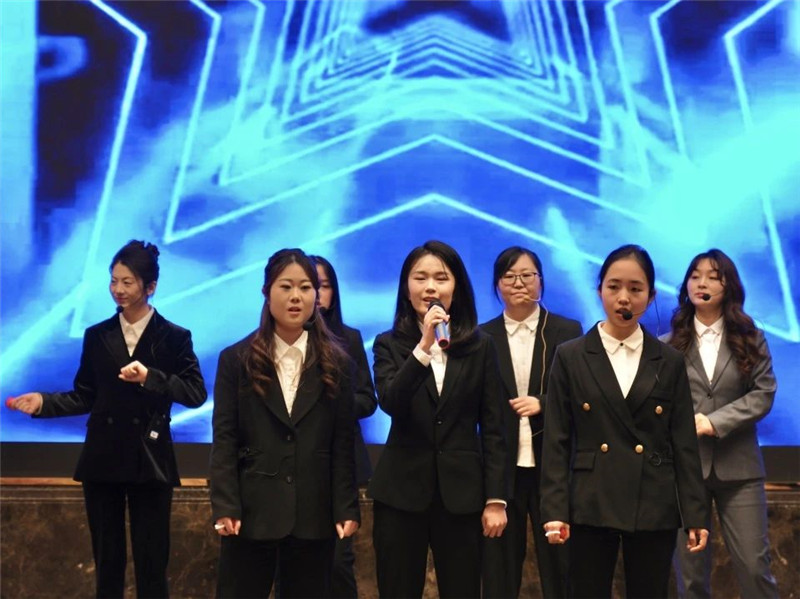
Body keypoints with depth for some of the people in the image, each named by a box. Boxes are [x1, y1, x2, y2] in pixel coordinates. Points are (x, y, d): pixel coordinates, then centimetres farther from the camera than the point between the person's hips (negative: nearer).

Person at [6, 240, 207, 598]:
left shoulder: (173, 337, -1)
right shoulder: (97, 336, 8)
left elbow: (196, 393, -10)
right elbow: (85, 397, 9)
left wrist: (149, 377, -20)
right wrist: (43, 403, -5)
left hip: (149, 462, -3)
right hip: (103, 460, 3)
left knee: (151, 563, 2)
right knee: (107, 561, 9)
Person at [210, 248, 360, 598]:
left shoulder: (335, 362, 8)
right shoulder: (236, 359, 4)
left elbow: (343, 443, 5)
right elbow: (224, 439, -1)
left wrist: (346, 508, -2)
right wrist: (225, 507, -10)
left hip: (313, 514, 1)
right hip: (252, 511, -1)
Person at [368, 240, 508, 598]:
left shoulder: (479, 347, 5)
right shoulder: (389, 345, 4)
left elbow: (492, 428, 4)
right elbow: (390, 403, -15)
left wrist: (496, 498, -1)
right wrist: (423, 347, -25)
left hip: (461, 491, 0)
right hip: (401, 490, 0)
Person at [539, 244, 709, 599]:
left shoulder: (669, 361, 7)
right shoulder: (570, 357, 3)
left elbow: (684, 443, 5)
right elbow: (556, 441, 0)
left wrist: (695, 515, -1)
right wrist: (554, 510, -8)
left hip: (654, 509, 1)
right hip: (591, 506, -1)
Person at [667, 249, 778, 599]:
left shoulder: (749, 339, 7)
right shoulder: (670, 344, 5)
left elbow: (764, 393, -3)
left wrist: (714, 422, -13)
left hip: (737, 465, 0)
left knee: (753, 565, -2)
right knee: (690, 568, 4)